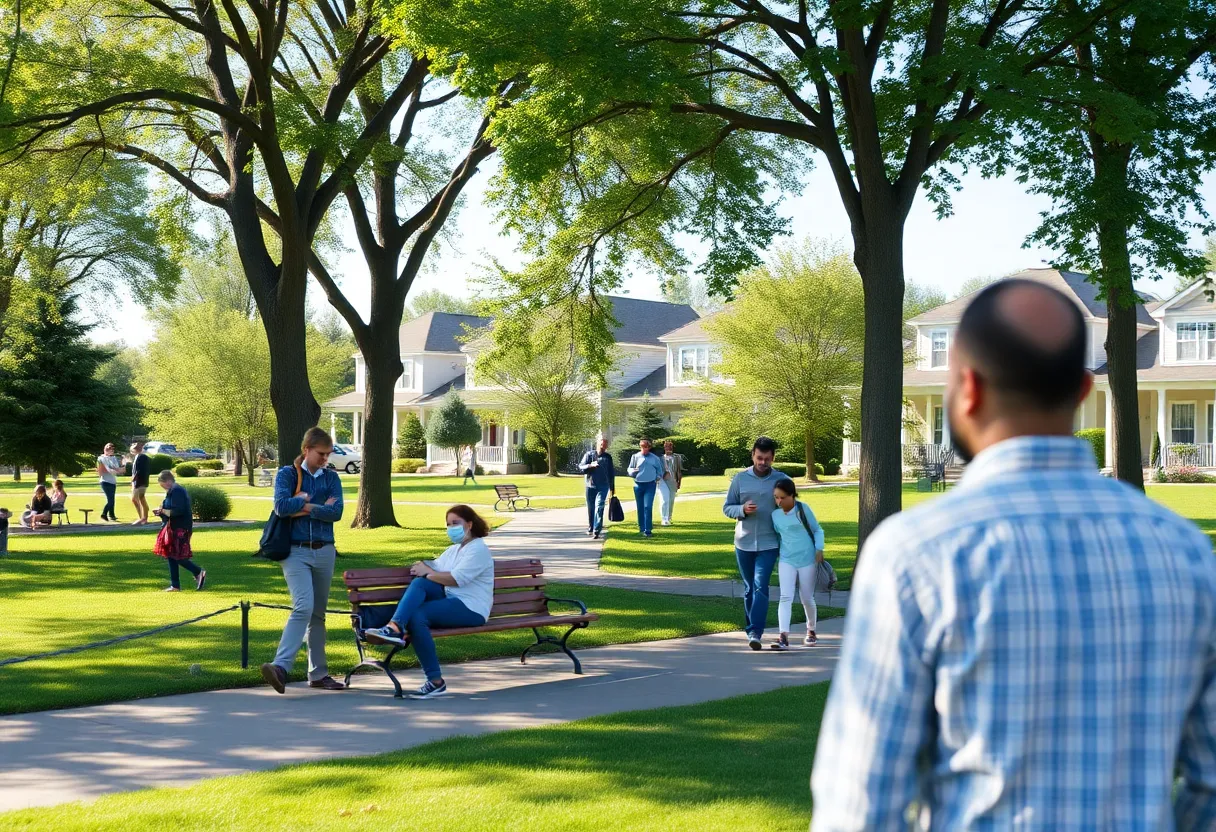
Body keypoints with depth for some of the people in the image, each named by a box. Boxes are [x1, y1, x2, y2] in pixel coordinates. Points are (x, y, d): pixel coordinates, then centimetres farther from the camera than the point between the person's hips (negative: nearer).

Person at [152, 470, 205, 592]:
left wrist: (162, 511, -12)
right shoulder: (175, 491, 16)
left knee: (176, 556, -8)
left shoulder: (176, 492, -16)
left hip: (178, 530, -11)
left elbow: (177, 512, -24)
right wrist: (161, 511, 11)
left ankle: (199, 572, -2)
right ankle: (175, 585, 12)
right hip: (174, 528, 11)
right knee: (171, 556, 10)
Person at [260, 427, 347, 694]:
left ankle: (318, 674, 17)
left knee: (318, 612, 10)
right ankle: (281, 666, -29)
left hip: (324, 552, 4)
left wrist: (304, 507, -10)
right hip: (296, 552, -4)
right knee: (303, 607, -22)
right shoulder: (287, 474, 1)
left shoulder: (332, 478, 10)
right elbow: (281, 506, -15)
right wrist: (319, 506, -8)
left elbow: (336, 512, -4)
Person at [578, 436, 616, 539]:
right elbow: (581, 467, -2)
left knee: (599, 508, -15)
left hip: (603, 487, -1)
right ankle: (591, 528, 26)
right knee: (591, 509, 8)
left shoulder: (608, 457, 11)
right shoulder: (589, 454, 6)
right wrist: (590, 465, -21)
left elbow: (611, 473, 18)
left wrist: (612, 488, 19)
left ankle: (597, 531, -20)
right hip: (590, 486, 1)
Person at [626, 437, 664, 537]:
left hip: (650, 485, -2)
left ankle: (647, 530, -14)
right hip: (638, 485, 2)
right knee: (640, 507, 8)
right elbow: (629, 469, 8)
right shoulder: (635, 457, 5)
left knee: (648, 507, -12)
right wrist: (633, 471, -13)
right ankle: (641, 528, 19)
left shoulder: (655, 458, 4)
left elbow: (659, 469, 18)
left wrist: (658, 477, 3)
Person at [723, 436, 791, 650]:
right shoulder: (740, 478, 2)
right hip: (743, 543, 2)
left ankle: (755, 633, -18)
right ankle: (751, 628, 26)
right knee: (749, 589, 13)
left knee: (760, 588, -14)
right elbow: (727, 507, 5)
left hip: (768, 544, -2)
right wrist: (742, 509, -17)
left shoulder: (781, 480, 0)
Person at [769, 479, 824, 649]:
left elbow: (817, 530, 2)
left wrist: (819, 549, -8)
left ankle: (811, 631, 33)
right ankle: (783, 637, -22)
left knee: (807, 598, 10)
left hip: (807, 560, -2)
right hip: (786, 560, 2)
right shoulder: (775, 515, 3)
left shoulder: (803, 509, -7)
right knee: (785, 597, -13)